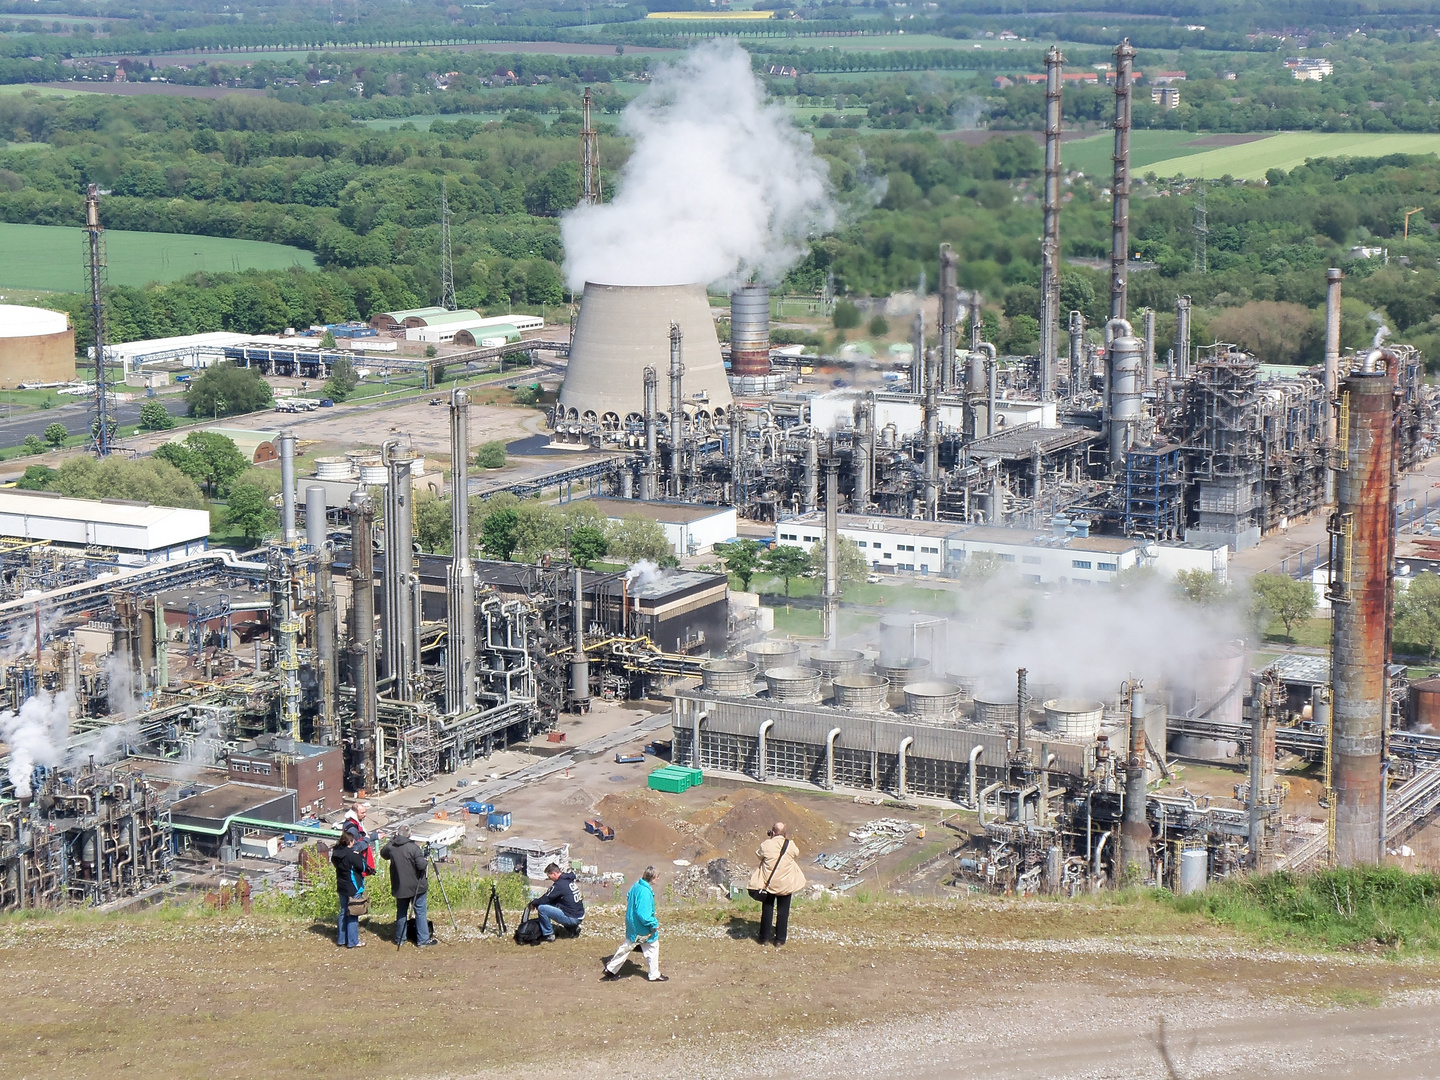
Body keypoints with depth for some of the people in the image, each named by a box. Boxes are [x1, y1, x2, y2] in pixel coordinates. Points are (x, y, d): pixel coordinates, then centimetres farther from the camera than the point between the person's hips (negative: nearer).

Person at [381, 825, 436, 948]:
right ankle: (423, 939, 6)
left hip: (399, 887, 4)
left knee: (401, 912, 15)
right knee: (420, 912, 4)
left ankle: (399, 939, 20)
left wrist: (393, 839, 12)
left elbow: (383, 854, 18)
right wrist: (427, 861, -1)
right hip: (416, 886, -4)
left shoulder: (391, 847, -5)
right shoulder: (413, 847, -18)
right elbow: (421, 865, -23)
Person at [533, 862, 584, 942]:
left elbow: (546, 899, -8)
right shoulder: (570, 880, 13)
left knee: (541, 908, -10)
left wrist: (534, 903, 11)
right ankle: (573, 928, 21)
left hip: (571, 918, -9)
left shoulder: (559, 884, -15)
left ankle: (549, 934, 0)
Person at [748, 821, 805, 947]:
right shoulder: (790, 845, -12)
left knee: (767, 910, 14)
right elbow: (796, 854, 10)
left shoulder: (766, 845, -16)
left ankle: (764, 937, 20)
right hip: (785, 884, 0)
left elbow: (758, 855, 4)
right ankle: (780, 939, 16)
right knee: (783, 911, 12)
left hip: (768, 883, 0)